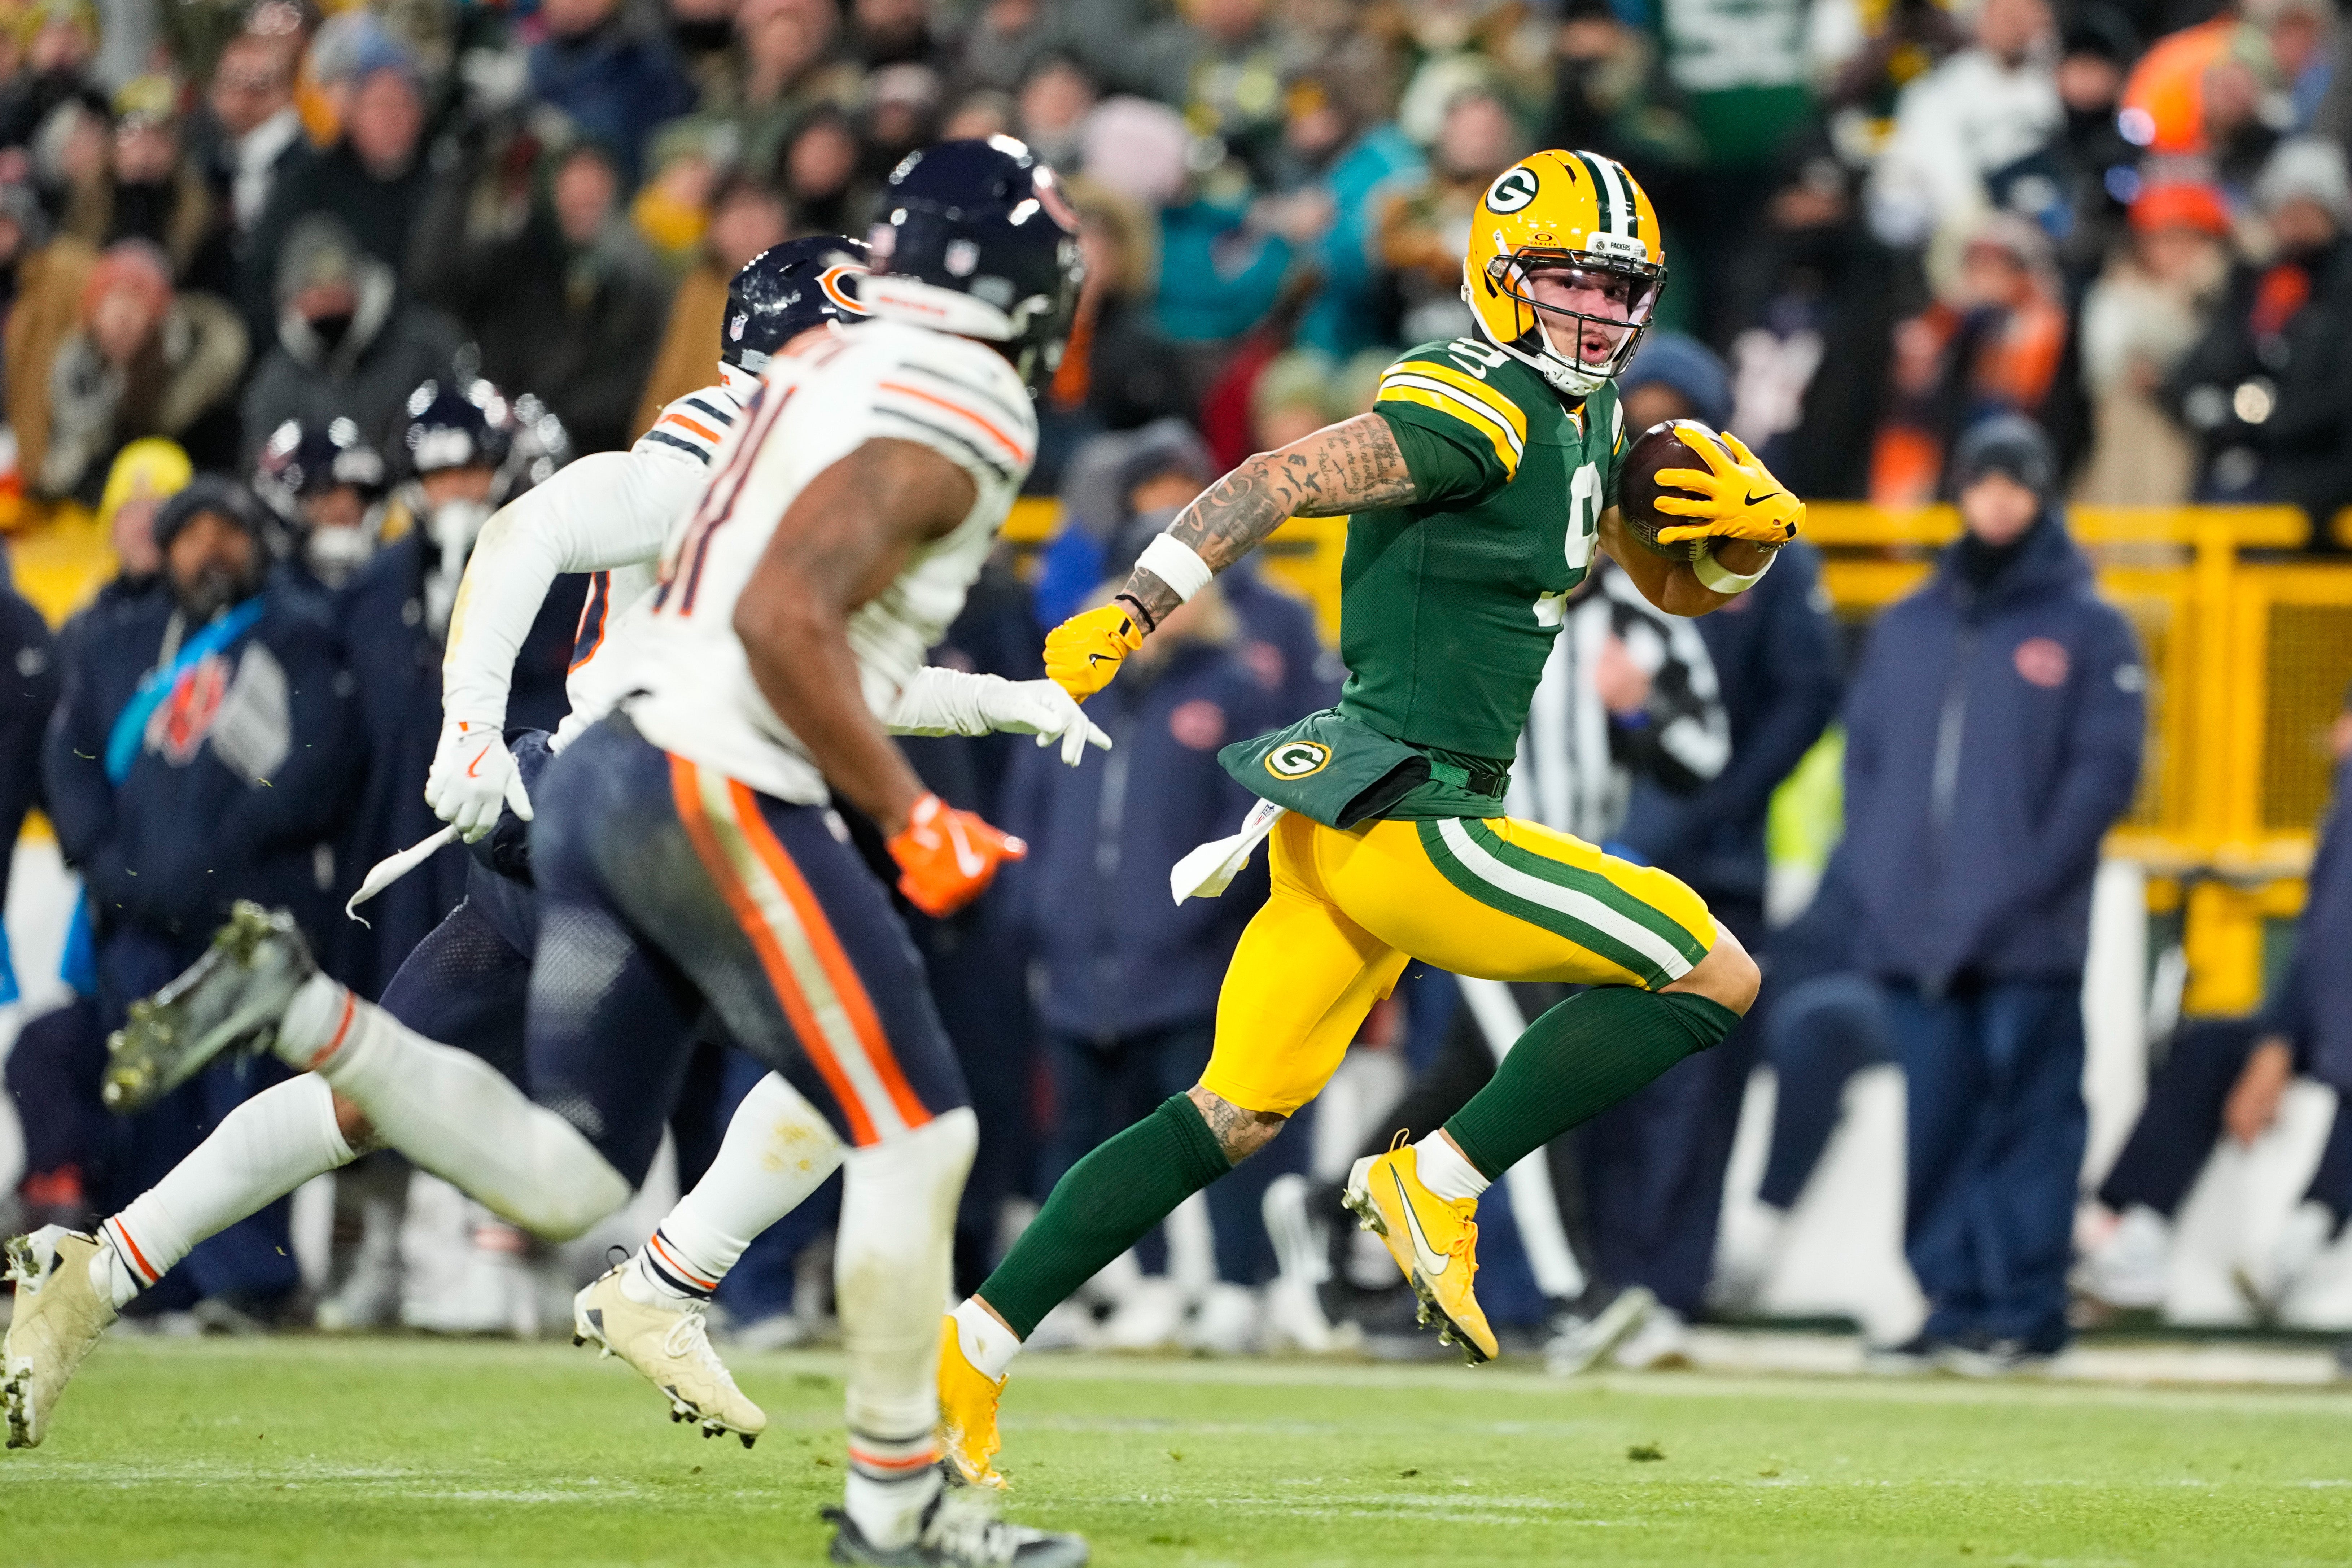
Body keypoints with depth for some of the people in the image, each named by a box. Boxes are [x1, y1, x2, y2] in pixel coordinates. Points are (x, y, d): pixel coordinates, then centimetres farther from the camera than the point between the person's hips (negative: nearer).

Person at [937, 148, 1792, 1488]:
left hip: (1354, 821, 10)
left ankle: (976, 1344, 11)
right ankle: (1440, 1185, -3)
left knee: (1234, 1118, 13)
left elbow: (1686, 589, 24)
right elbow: (1278, 483, -22)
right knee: (1714, 978, -6)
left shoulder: (1588, 425, 16)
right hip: (1406, 815, -10)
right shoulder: (1478, 413, -14)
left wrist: (1751, 523, 1)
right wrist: (1131, 614, -32)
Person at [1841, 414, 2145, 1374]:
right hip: (1915, 933, 5)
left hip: (2030, 938, -4)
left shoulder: (2087, 629, 3)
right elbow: (1864, 752, 18)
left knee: (2028, 1115, -5)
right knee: (1936, 1125, 4)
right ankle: (1951, 1302, 9)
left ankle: (2025, 1308, -3)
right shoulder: (1906, 628, 18)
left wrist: (2031, 879, -13)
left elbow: (2105, 769, -4)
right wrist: (1878, 873, 4)